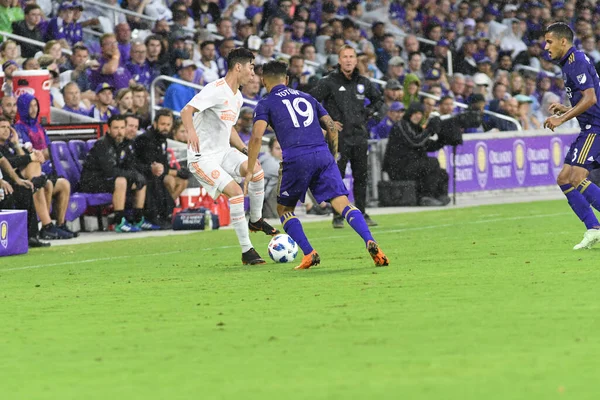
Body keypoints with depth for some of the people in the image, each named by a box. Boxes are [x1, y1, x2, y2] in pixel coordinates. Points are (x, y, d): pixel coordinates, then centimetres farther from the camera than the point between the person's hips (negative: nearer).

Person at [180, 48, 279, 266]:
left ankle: (256, 220, 6)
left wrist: (245, 149, 13)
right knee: (235, 191, -21)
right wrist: (191, 132, -43)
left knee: (257, 171, -16)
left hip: (224, 151, 8)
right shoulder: (216, 90, -16)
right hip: (203, 157, -8)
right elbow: (186, 111, -25)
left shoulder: (237, 97, 12)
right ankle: (246, 251, -14)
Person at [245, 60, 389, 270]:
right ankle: (370, 243, -28)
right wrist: (331, 157, 28)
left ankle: (309, 254, 2)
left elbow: (256, 137, -1)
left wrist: (249, 172, 1)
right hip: (323, 154, 3)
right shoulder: (306, 97, 26)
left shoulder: (265, 104, 13)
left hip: (295, 158, -3)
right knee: (342, 203, -5)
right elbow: (332, 127, 20)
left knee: (284, 209, 17)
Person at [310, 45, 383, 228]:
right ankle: (337, 216, 1)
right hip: (339, 136, -4)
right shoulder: (329, 82, -5)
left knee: (361, 176, 7)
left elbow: (378, 99, 26)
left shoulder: (363, 83, 9)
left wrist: (367, 113, 10)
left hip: (359, 136, 4)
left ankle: (362, 214, 15)